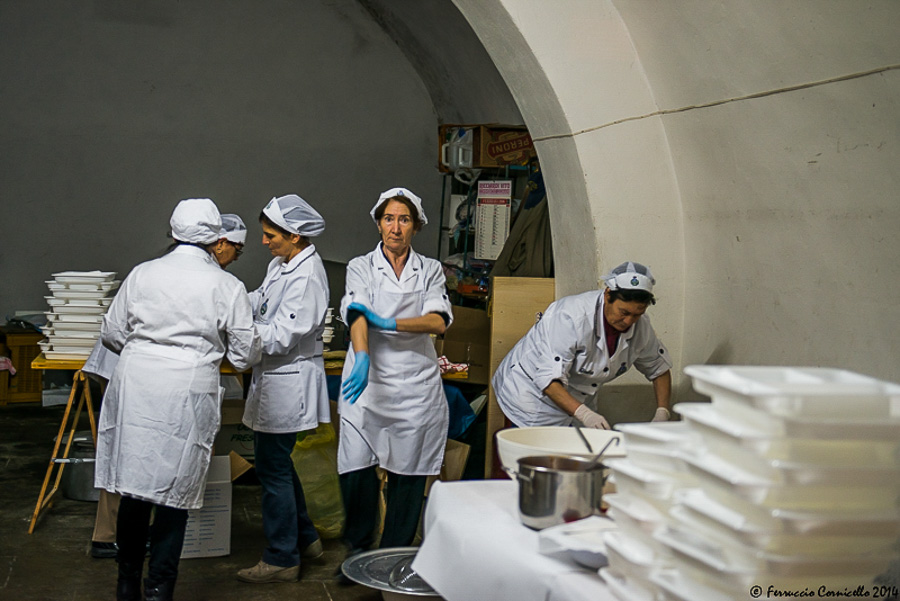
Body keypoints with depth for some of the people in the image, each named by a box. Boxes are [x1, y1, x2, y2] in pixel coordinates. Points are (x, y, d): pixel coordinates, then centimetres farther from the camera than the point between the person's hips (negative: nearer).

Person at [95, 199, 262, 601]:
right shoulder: (226, 286, 0)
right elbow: (245, 355, 3)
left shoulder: (143, 274, 6)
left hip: (134, 384, 3)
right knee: (175, 490, 7)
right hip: (188, 390, -3)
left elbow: (111, 333, 11)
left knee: (134, 483, 13)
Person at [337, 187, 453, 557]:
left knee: (408, 472, 3)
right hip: (369, 381, -1)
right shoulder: (361, 267, 5)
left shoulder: (430, 270, 10)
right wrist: (362, 357, -33)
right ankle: (358, 549, 14)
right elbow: (357, 314, -14)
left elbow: (439, 320, -6)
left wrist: (389, 323, -19)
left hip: (416, 385, 1)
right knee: (356, 468, -8)